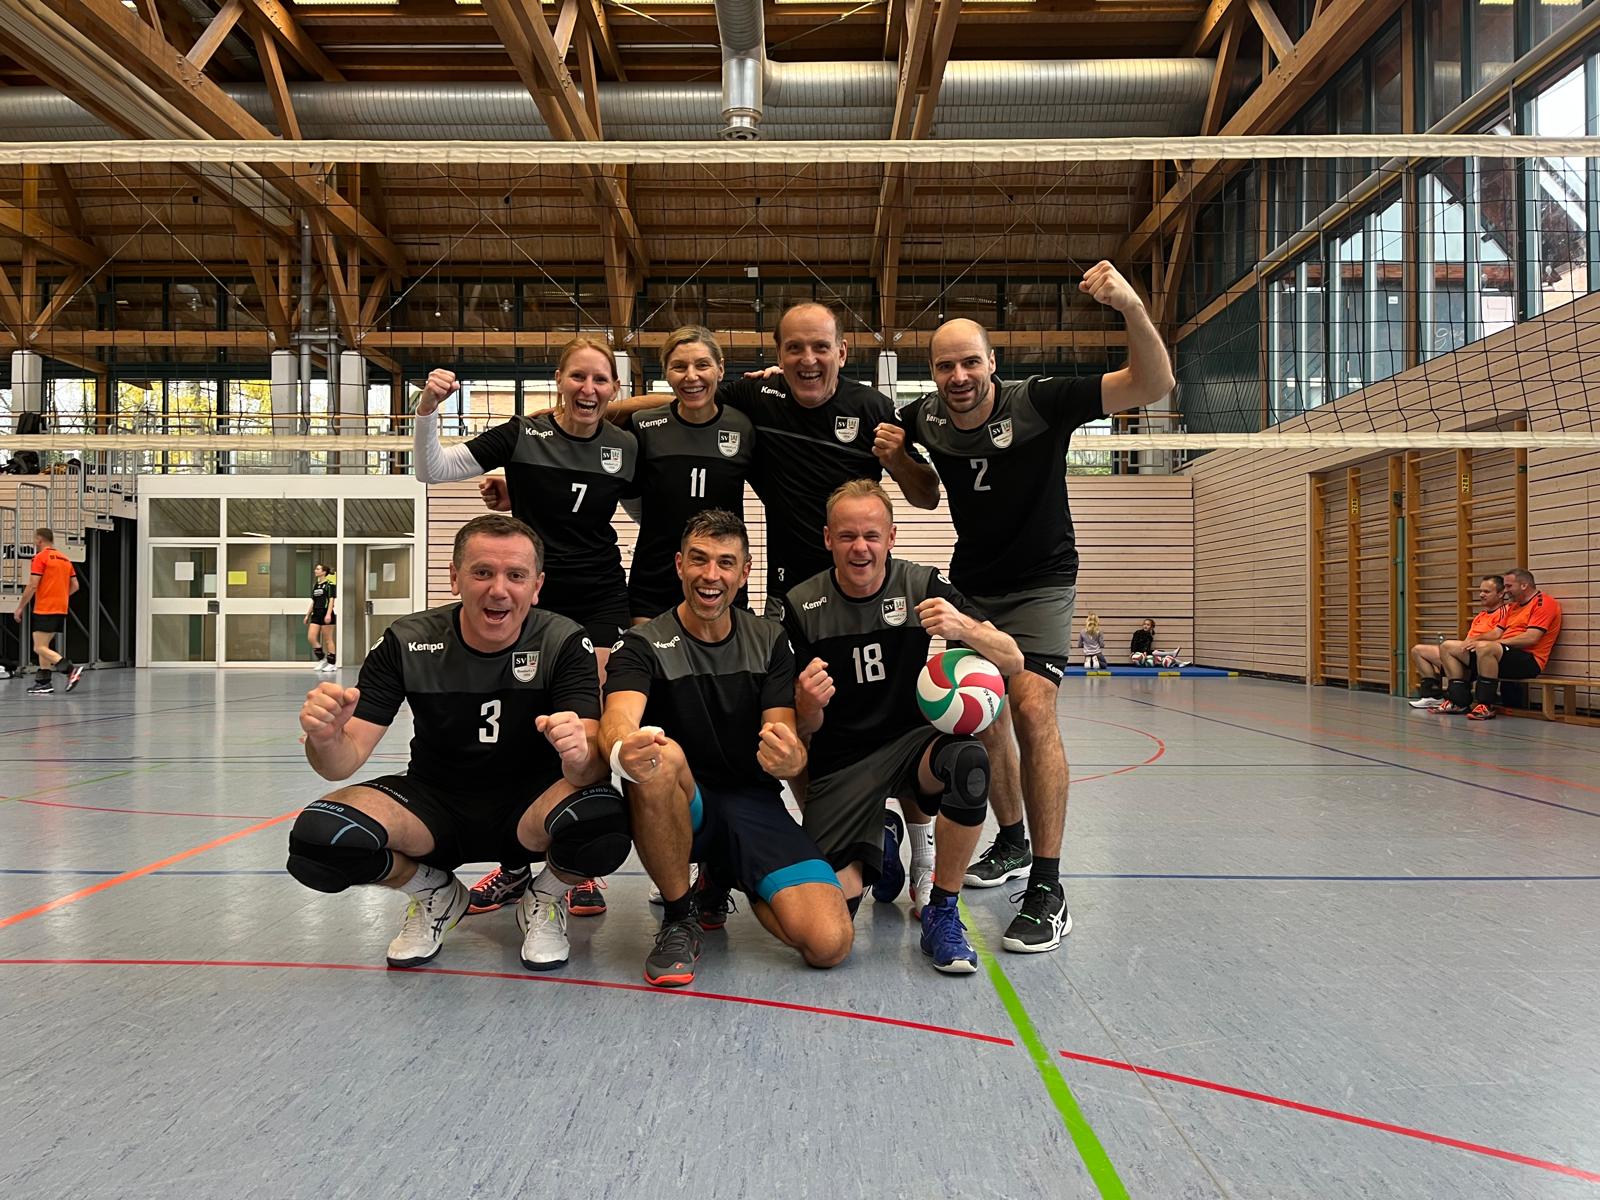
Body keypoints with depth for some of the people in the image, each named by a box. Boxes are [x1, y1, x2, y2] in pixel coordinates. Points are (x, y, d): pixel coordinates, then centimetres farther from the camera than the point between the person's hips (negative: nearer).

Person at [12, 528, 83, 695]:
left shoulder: (40, 557, -9)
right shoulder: (65, 559, 14)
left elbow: (32, 586, -13)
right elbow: (75, 586, 13)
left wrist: (20, 607, -6)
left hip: (45, 610, -8)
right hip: (61, 610, 8)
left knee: (40, 648, -8)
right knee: (44, 646, 13)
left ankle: (72, 670, -22)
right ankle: (43, 683, 11)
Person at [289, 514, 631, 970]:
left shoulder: (564, 642, -15)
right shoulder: (407, 642, -11)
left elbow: (592, 764, -25)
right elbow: (345, 760, -14)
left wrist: (580, 753, -51)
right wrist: (326, 739, -39)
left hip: (528, 811, -1)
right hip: (435, 803, 2)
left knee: (603, 821, -35)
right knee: (317, 837, -26)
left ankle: (544, 899, 3)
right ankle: (436, 894, 7)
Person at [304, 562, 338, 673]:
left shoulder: (330, 583, -7)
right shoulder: (315, 585, 14)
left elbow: (332, 599, -12)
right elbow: (313, 601, 19)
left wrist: (328, 614, -21)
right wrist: (307, 615, 17)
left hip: (326, 614, -7)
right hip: (316, 614, 7)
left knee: (327, 640, -2)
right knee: (311, 638, -2)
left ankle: (332, 664, 7)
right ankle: (322, 659, 11)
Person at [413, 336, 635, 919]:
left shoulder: (625, 448, 1)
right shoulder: (523, 435, -5)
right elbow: (433, 469, -7)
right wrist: (428, 408, -21)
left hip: (599, 604, 1)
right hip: (532, 602, 0)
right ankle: (515, 864, 21)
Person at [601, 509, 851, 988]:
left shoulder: (769, 641, 4)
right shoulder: (643, 644, -5)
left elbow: (789, 745, -5)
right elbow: (617, 720, -25)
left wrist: (789, 758, -32)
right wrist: (624, 751, -51)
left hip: (753, 805, 3)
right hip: (678, 809, -2)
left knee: (829, 943, -19)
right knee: (660, 756, -38)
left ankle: (719, 883, 13)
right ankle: (679, 918, -13)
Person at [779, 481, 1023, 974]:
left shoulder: (921, 585, -6)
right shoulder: (802, 606, -6)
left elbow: (1014, 662, -12)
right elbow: (806, 728, -2)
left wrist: (964, 628, -33)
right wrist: (807, 704, -27)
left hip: (912, 740, 0)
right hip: (839, 762, 0)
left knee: (969, 763, -36)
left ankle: (941, 911, -11)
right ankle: (879, 851, 24)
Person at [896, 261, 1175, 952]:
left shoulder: (1038, 404, -20)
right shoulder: (925, 420, -9)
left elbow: (1153, 385, -25)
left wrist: (1131, 306, -41)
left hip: (1039, 582, -5)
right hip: (970, 584, 5)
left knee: (1031, 707, -23)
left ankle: (1048, 891, -16)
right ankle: (1013, 843, 33)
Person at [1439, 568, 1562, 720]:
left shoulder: (1544, 603, -6)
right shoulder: (1514, 606, 24)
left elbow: (1531, 638, -18)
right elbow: (1497, 634, 20)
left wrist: (1493, 643, -17)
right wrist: (1473, 641, 1)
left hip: (1528, 660, -10)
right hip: (1505, 654, 10)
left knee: (1485, 648, -38)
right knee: (1451, 651, 7)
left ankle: (1485, 707, -32)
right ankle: (1460, 702, -6)